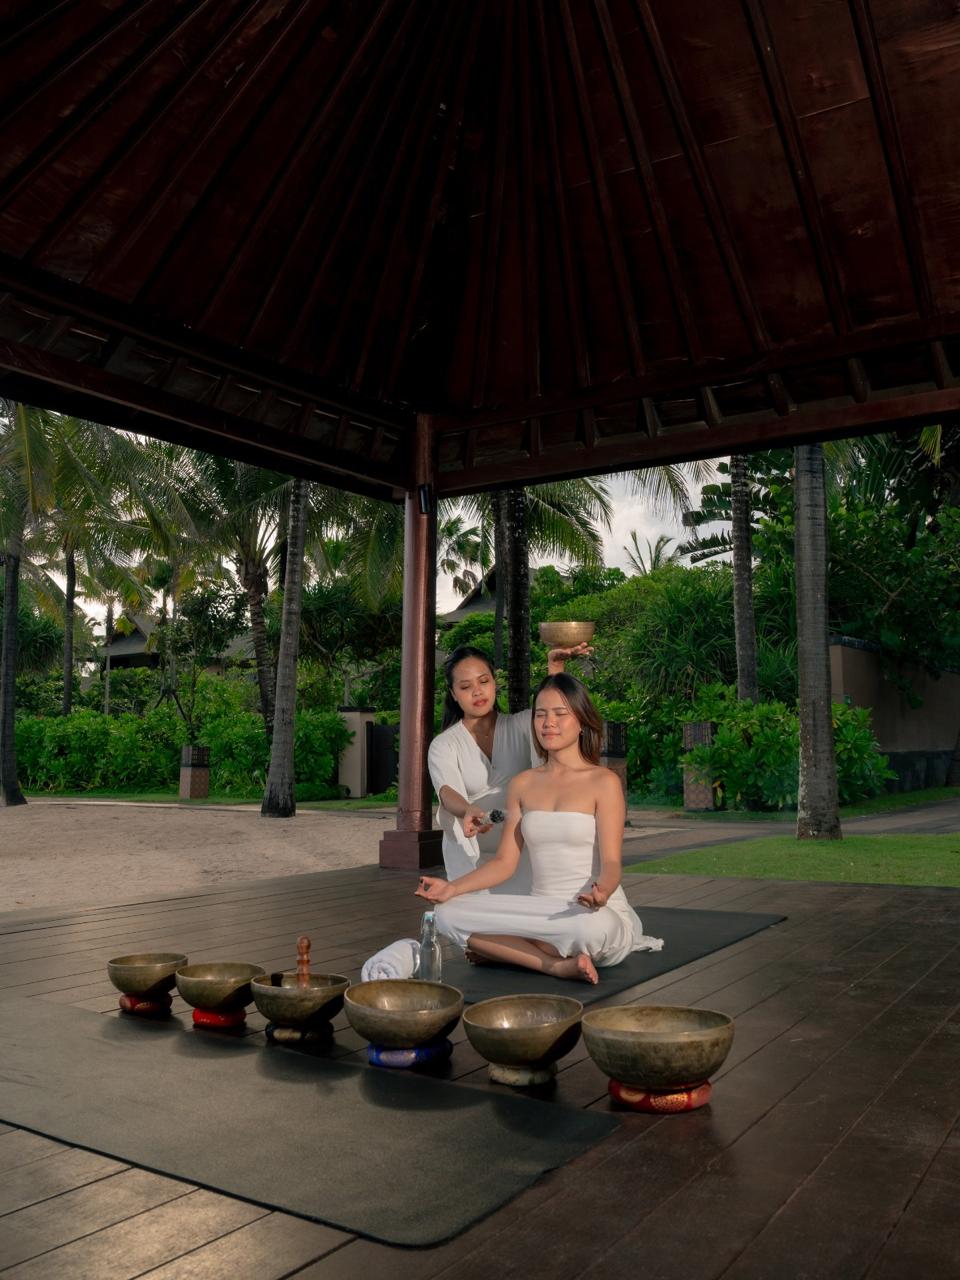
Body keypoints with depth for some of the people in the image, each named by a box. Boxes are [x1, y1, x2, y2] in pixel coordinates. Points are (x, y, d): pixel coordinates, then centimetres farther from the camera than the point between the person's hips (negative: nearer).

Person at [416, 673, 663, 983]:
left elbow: (610, 862, -11)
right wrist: (452, 887, -8)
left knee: (593, 927, -41)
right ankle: (556, 964, -19)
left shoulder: (603, 782, -4)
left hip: (599, 913, -5)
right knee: (449, 913, -16)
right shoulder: (522, 784, 11)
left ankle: (501, 950, -16)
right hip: (542, 912, 5)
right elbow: (504, 862, 9)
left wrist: (601, 891, -35)